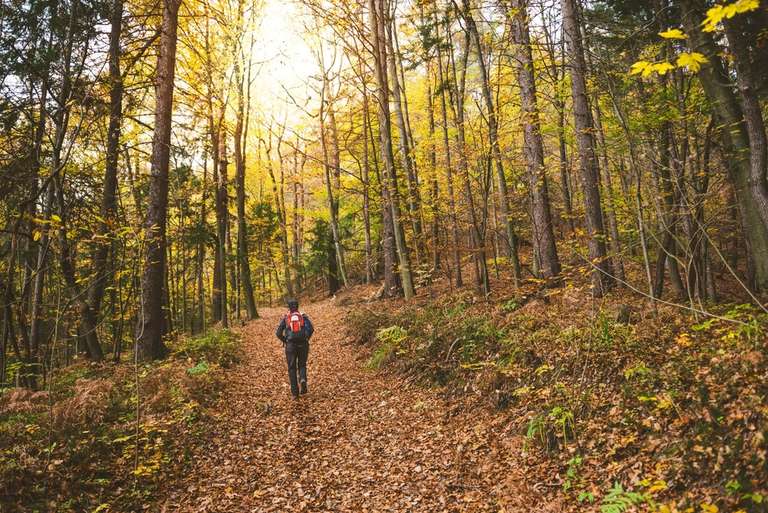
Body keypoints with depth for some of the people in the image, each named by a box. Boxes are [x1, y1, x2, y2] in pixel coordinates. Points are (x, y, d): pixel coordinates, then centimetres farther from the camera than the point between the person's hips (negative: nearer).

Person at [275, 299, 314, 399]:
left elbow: (278, 333, -1)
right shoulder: (303, 316, 6)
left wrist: (285, 341, 14)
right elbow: (311, 328, -8)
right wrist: (306, 339, 6)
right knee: (302, 365, 18)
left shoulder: (285, 318, 6)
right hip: (303, 345, 1)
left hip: (290, 345, -1)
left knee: (292, 368, 10)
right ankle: (303, 379, -13)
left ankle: (295, 392, 8)